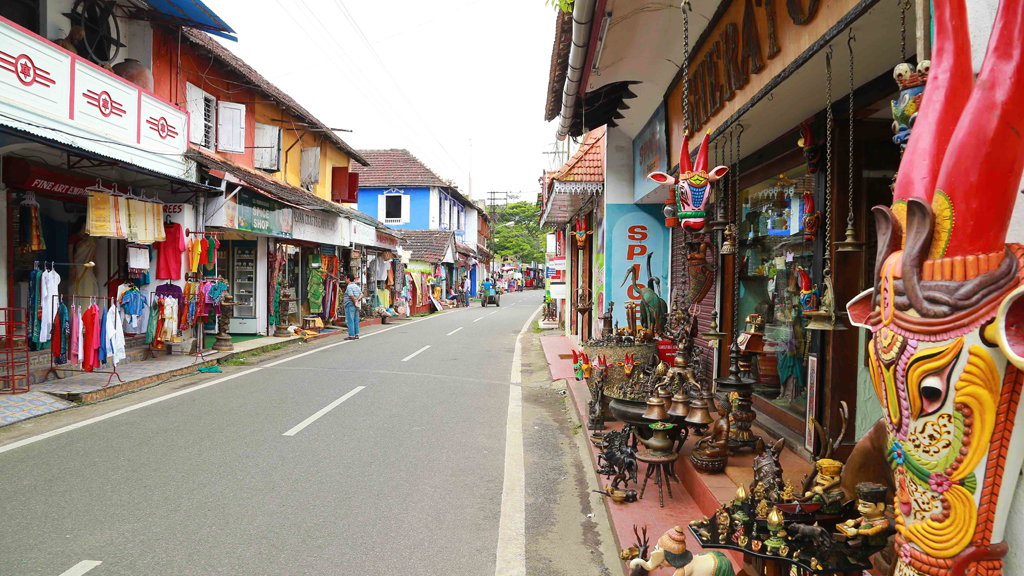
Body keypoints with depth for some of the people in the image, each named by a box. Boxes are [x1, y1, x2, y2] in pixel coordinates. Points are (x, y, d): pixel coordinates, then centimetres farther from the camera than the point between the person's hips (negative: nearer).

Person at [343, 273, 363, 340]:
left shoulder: (349, 286, -12)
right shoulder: (357, 286, 14)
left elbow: (351, 296, -24)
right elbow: (361, 295, 7)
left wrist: (355, 303, -13)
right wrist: (357, 300, -6)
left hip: (350, 305, -8)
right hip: (356, 306, 8)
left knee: (350, 321, -4)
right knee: (356, 321, 11)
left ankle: (351, 336, -4)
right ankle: (356, 335, 14)